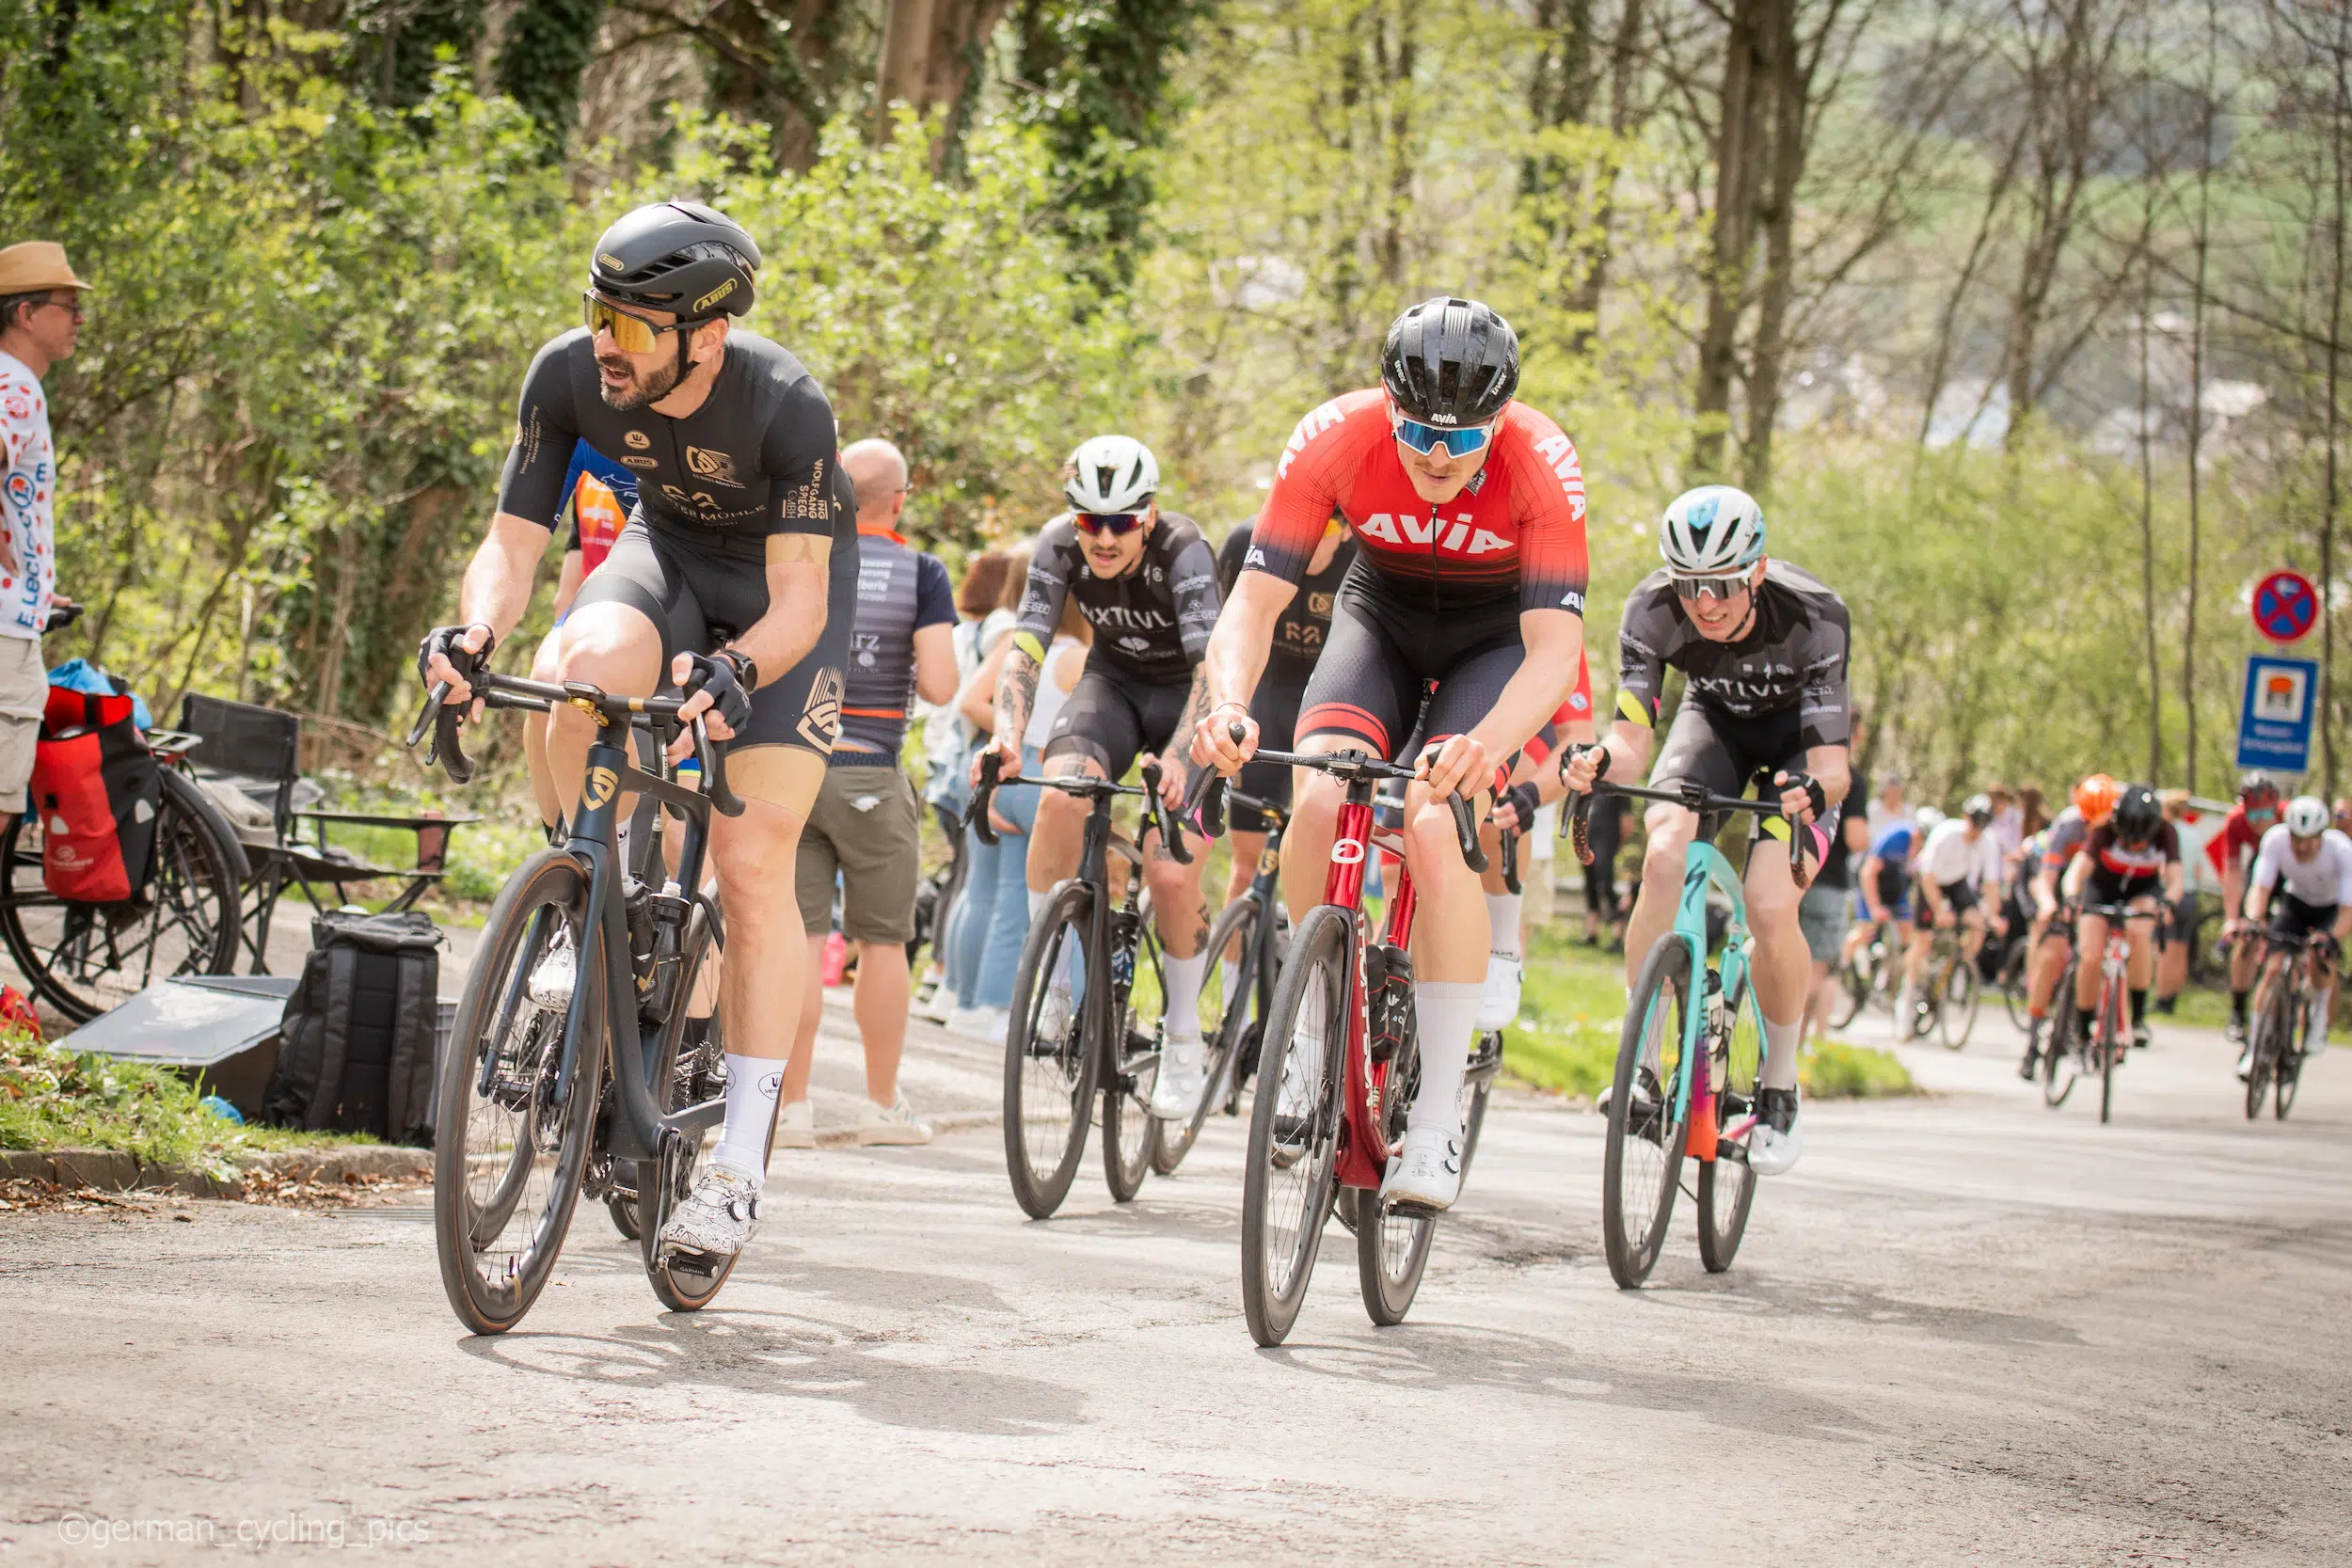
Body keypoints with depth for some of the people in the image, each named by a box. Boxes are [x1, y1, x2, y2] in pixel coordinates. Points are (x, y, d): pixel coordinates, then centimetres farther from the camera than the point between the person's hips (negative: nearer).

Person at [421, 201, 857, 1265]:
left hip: (786, 582, -3)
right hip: (670, 547, 3)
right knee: (590, 665, -34)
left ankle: (740, 1161, -6)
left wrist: (735, 670, -53)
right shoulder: (569, 377, -24)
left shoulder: (787, 406, -34)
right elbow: (514, 540, -18)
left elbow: (798, 599, -32)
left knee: (753, 866, -13)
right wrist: (476, 632, -39)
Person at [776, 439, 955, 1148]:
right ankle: (883, 1105, 14)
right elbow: (940, 685, -10)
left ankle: (792, 1107, 1)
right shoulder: (921, 572, -3)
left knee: (799, 941, 2)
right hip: (870, 776, -1)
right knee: (882, 942, 9)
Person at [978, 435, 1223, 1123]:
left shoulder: (1182, 550, -30)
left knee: (1170, 872, -16)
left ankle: (1183, 1041, 5)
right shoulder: (1059, 546, -19)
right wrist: (1007, 734, -42)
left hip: (1188, 696, -3)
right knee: (1061, 797, -29)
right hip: (1115, 681, 3)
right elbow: (1024, 649, -23)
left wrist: (1176, 755, -53)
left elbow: (1213, 666, -38)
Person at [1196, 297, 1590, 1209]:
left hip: (1497, 637, -2)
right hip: (1381, 612, 2)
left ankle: (1436, 1123, -19)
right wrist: (1229, 705, -46)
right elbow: (1256, 598, -26)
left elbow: (1555, 645, -35)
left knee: (1435, 826, -26)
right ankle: (1314, 1057, -4)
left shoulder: (1543, 467, -32)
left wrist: (1487, 745, -54)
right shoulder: (1335, 439, -27)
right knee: (1318, 802, -24)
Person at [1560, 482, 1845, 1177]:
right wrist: (1600, 761, -53)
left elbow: (1831, 761, -36)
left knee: (1770, 907, -23)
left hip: (1798, 734, -2)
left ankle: (1780, 1087, 1)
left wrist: (1815, 792, -59)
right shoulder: (1652, 610, -29)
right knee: (1664, 858, -27)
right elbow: (1633, 734, -31)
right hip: (1716, 718, 2)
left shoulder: (1811, 616, -36)